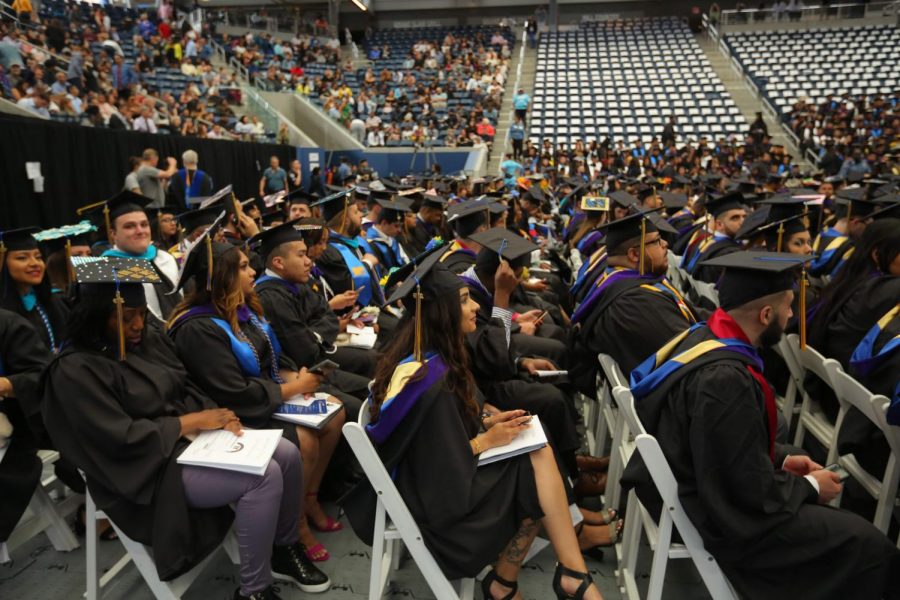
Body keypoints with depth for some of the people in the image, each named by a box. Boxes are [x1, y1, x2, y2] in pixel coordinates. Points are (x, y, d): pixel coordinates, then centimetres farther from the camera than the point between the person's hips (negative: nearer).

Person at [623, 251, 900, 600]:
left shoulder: (701, 336, -4)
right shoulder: (725, 379, -33)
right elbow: (752, 490, -24)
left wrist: (781, 458, 10)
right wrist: (811, 487, -7)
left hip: (697, 482, 9)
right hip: (715, 515, -9)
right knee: (865, 544, 0)